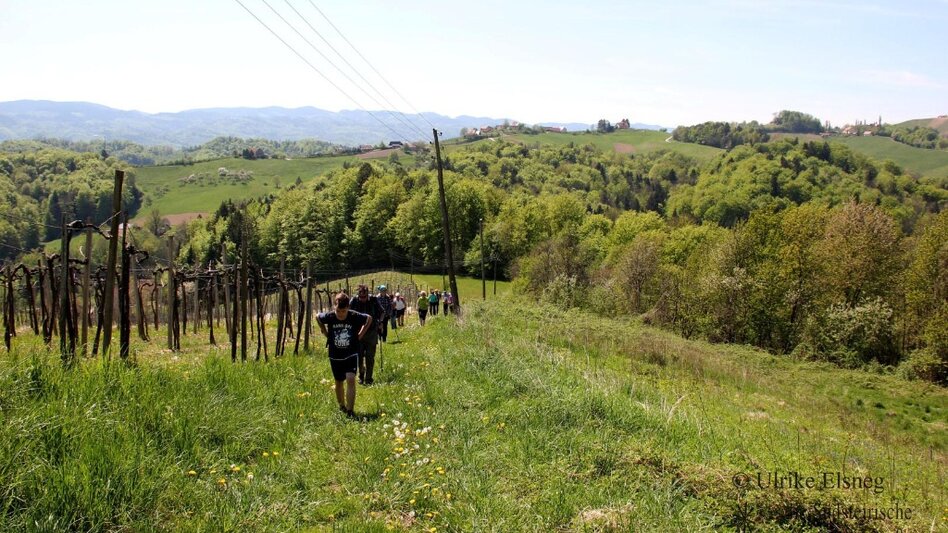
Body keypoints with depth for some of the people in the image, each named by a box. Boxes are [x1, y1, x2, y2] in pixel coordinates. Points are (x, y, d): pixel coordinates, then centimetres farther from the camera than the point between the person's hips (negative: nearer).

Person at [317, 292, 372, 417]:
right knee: (339, 382, 16)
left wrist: (360, 335, -1)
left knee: (350, 379, -19)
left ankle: (350, 411, -18)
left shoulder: (355, 316, -17)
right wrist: (326, 333, 4)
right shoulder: (329, 316, -15)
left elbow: (369, 319, 3)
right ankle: (342, 406, 38)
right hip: (335, 356, 2)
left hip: (351, 355, -2)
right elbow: (318, 317, 8)